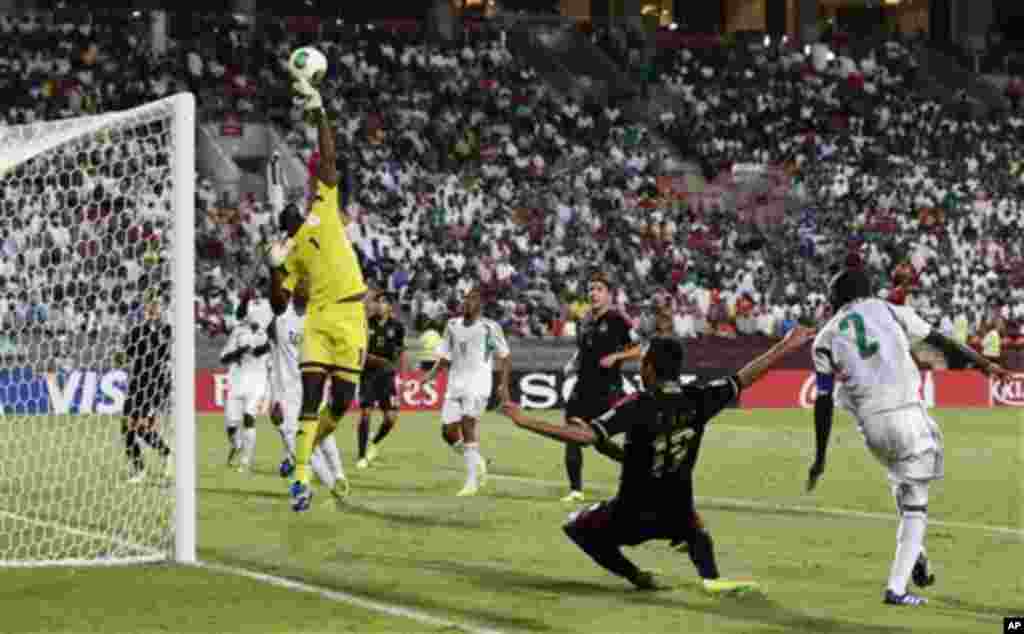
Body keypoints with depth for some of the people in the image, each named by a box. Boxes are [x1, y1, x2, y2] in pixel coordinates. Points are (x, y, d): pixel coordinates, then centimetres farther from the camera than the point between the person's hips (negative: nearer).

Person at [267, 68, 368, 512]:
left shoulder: (325, 208, 10)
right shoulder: (291, 252, 11)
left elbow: (329, 158, 2)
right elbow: (279, 306, 8)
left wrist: (317, 111, -4)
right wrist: (274, 268, -8)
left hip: (351, 316, 0)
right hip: (317, 320, 0)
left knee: (341, 402, 0)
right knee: (311, 396, -12)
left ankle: (304, 452, 25)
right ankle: (301, 478, -12)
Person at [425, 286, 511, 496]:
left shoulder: (489, 328, -4)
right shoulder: (452, 326, 11)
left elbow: (505, 357, 2)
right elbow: (445, 358, 18)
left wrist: (504, 385, -6)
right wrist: (432, 374, 1)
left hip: (478, 384, -6)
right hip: (455, 383, 6)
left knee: (467, 424, -21)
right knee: (448, 431, -1)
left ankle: (472, 481, -18)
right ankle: (477, 462, 25)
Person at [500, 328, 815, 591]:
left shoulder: (639, 406, -19)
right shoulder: (698, 399, -7)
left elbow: (585, 435, -27)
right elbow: (743, 378, 4)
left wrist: (526, 422, -25)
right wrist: (785, 347, 16)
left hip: (632, 516, -4)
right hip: (677, 515, 4)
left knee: (577, 525, 23)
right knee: (695, 529, 38)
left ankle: (635, 576, 6)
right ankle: (711, 578, 7)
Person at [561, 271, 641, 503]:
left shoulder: (617, 319, -7)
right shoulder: (585, 320, 13)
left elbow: (638, 349, -6)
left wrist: (615, 357, -19)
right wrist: (573, 364, 9)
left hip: (608, 388, -6)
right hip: (584, 386, 6)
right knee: (572, 437, 1)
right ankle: (575, 490, 11)